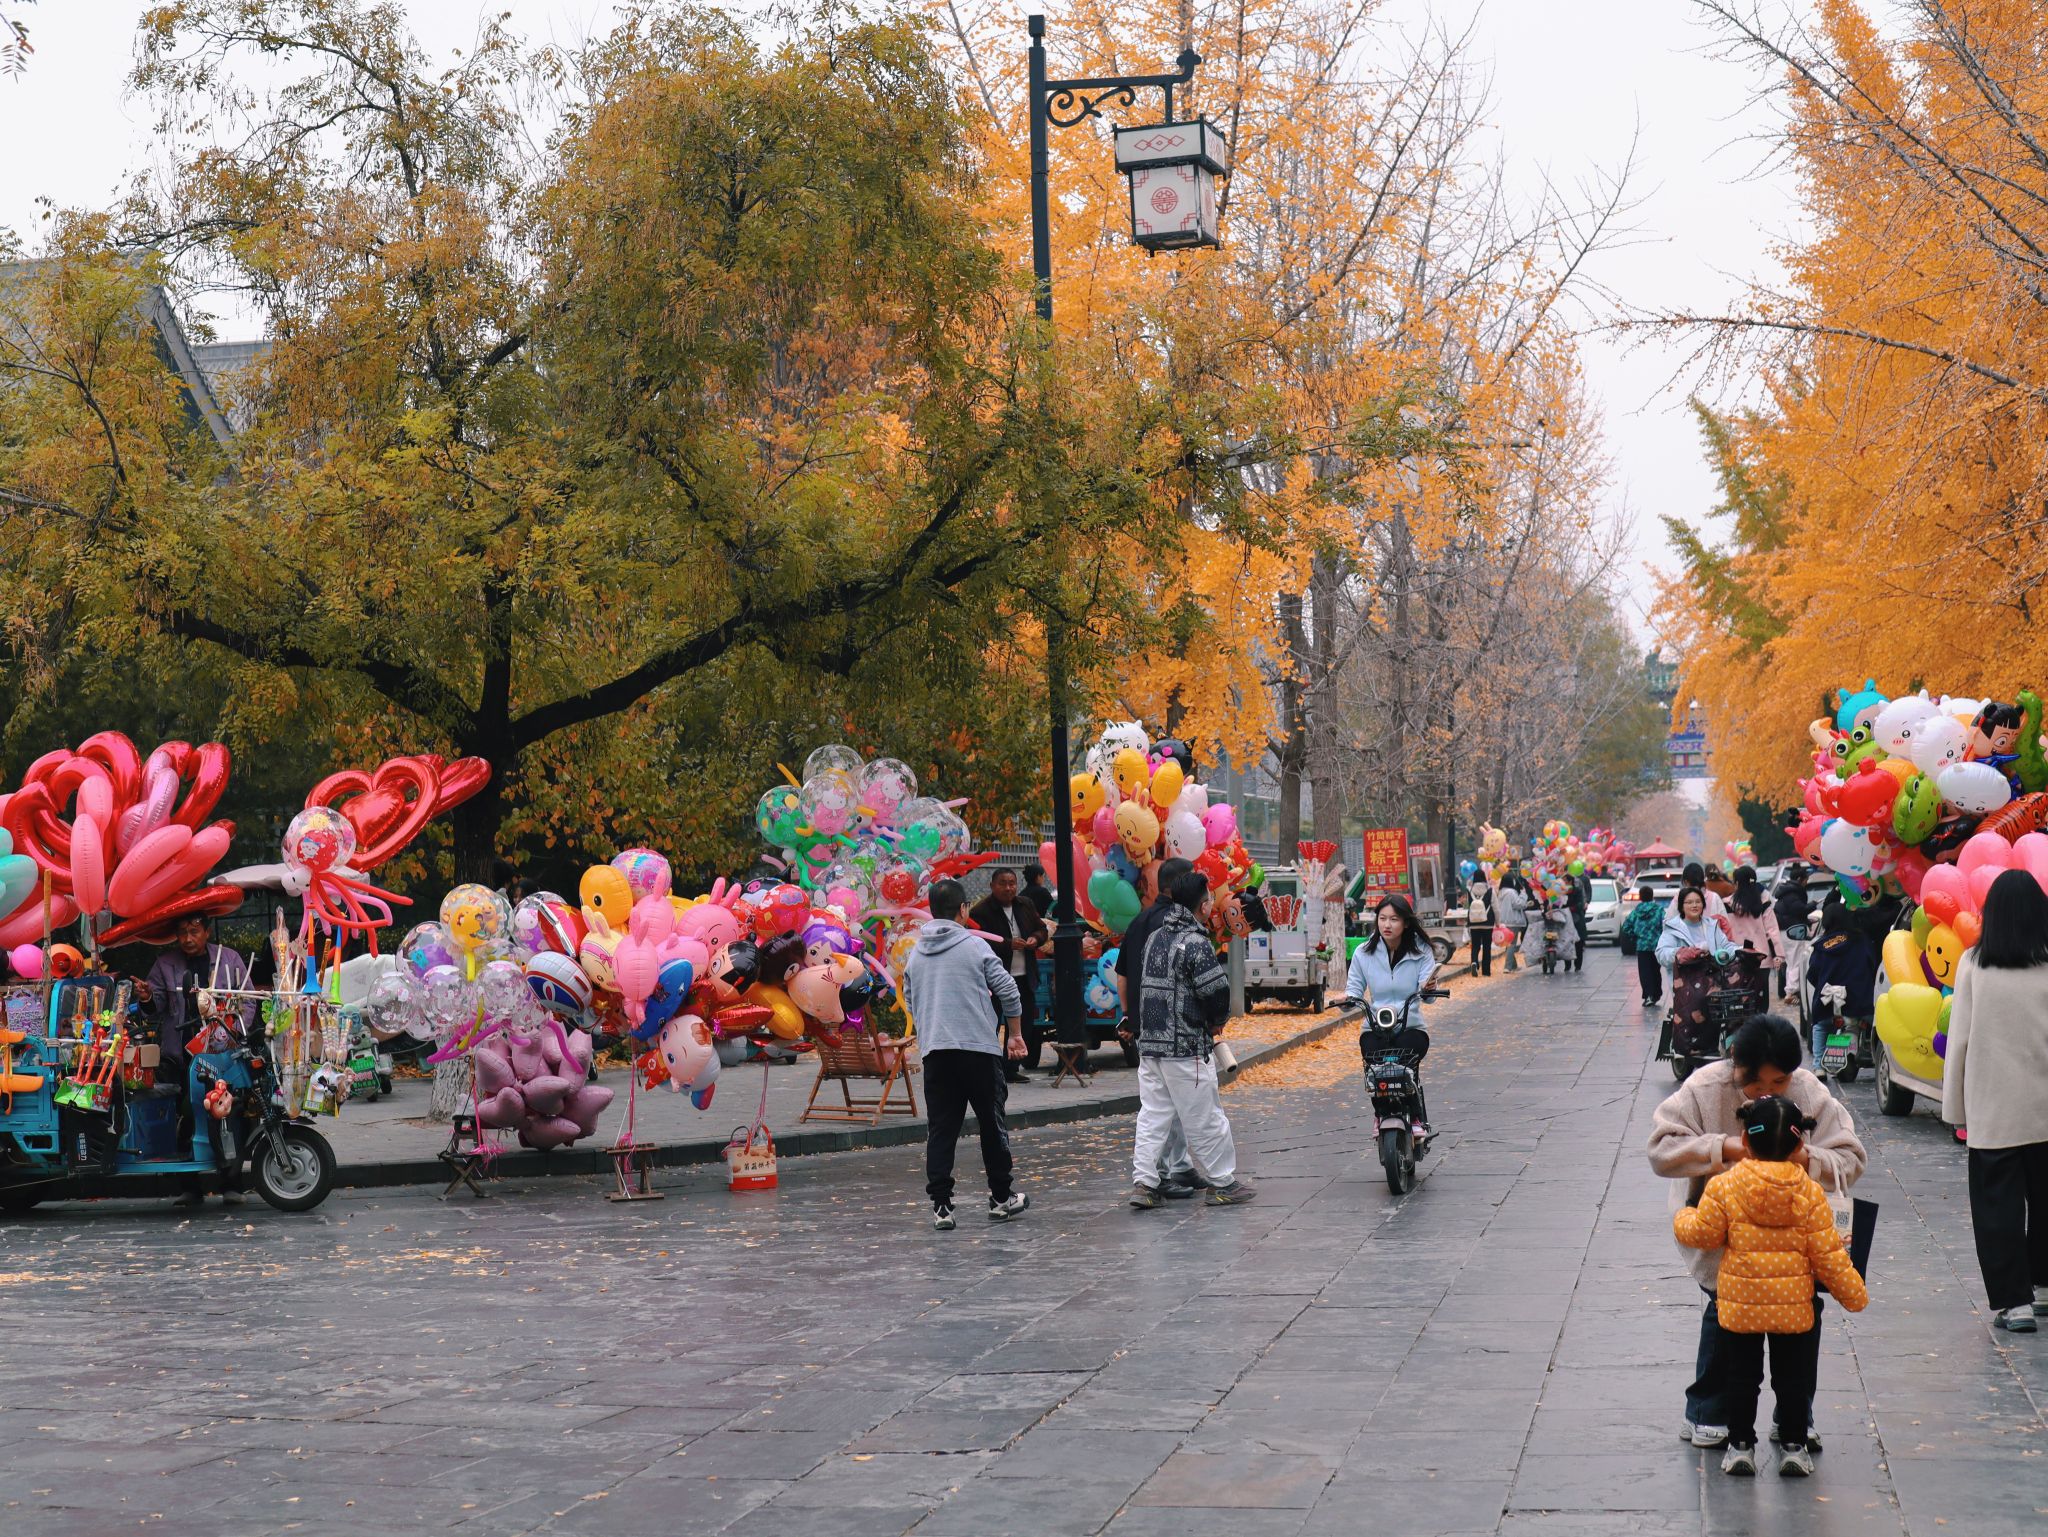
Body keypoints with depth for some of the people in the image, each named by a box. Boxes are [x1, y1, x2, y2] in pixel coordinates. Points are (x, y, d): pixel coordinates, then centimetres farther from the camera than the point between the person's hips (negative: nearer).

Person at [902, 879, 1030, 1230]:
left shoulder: (915, 953, 11)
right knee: (992, 1123, 9)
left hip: (934, 1052, 4)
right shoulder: (975, 946, -3)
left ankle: (941, 1205, -3)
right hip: (980, 1047, -4)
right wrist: (1016, 1035, 12)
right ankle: (1001, 1198, 17)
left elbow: (910, 1002, 18)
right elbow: (1008, 992, -2)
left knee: (940, 1129, 4)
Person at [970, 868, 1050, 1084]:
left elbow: (1042, 929, 21)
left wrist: (1036, 938, -2)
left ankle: (1011, 1068, 19)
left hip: (1023, 977, 7)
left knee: (1025, 1023, 8)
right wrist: (1008, 944, -24)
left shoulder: (1026, 907, 12)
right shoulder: (980, 912, -10)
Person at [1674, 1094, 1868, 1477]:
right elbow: (1827, 1254, -5)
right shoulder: (1809, 1193, -7)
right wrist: (1854, 1295, 7)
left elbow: (1702, 1234, -5)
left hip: (1739, 1305, -1)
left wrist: (1683, 1217, 17)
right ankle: (1794, 1448, 17)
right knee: (1792, 1378, 13)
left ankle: (1740, 1445, 15)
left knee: (1741, 1376, 11)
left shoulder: (1723, 1187, -11)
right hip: (1794, 1305, 1)